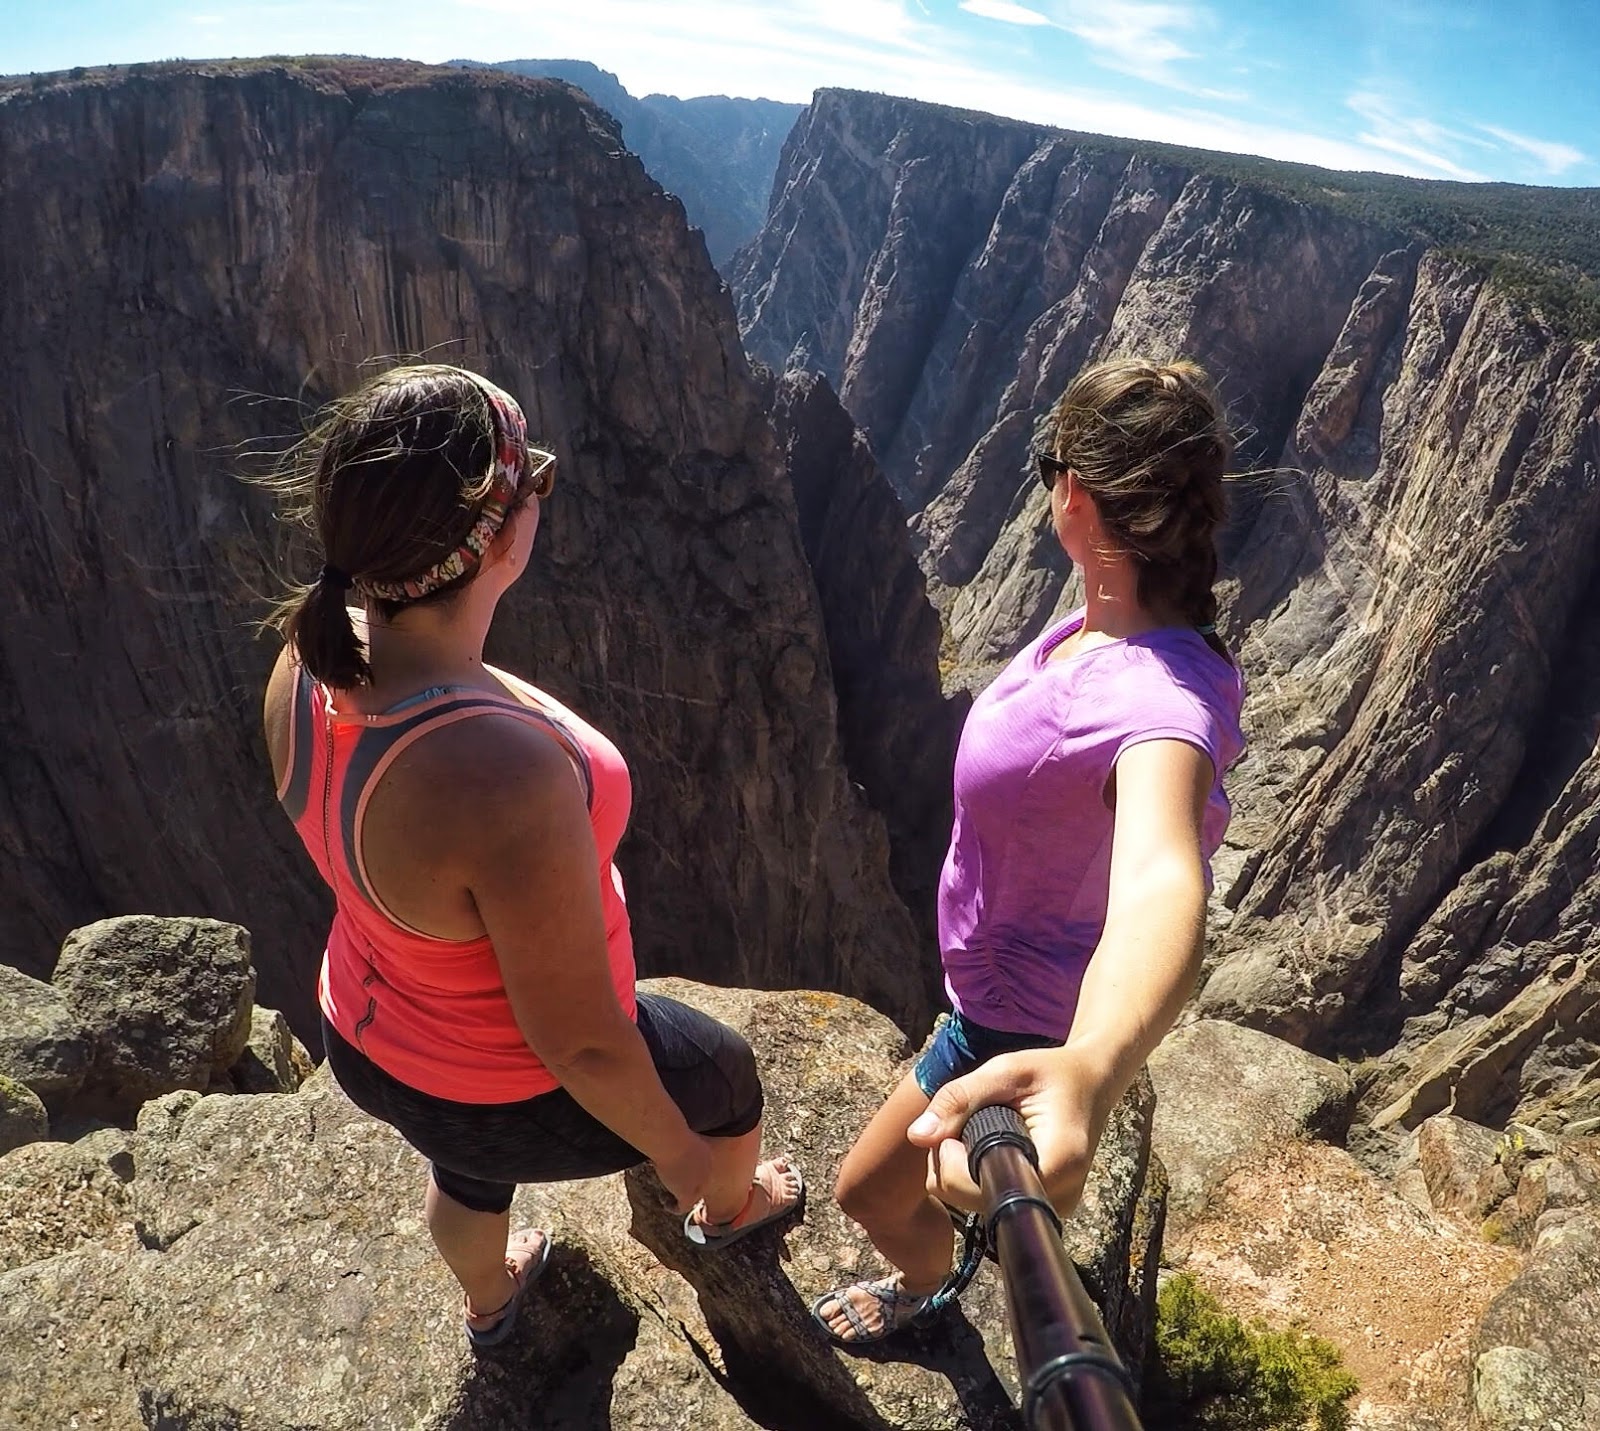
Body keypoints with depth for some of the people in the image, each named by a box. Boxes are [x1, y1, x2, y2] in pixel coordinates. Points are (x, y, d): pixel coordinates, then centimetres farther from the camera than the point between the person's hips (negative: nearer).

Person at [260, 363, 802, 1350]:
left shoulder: (311, 661, -20)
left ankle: (488, 1301, 75)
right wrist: (674, 1147, -10)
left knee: (474, 1166, 40)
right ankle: (729, 1211, 65)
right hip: (524, 1100, -5)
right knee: (728, 1076, 28)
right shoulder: (507, 776, -45)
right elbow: (579, 1042, -30)